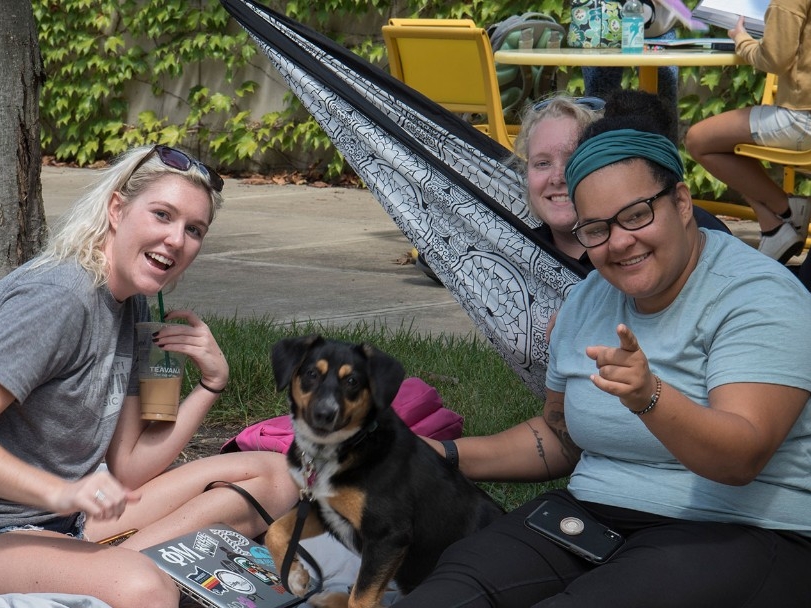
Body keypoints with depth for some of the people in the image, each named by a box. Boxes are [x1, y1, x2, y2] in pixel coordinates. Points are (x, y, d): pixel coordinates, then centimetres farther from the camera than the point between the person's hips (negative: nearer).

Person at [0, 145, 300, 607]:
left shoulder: (135, 309, 9)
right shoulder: (55, 297, -20)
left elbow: (127, 469, 8)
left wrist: (212, 381, 2)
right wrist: (61, 493, -35)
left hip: (76, 521, 10)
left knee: (273, 474, 7)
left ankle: (105, 565, -6)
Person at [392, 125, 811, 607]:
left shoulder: (757, 296, -12)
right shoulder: (588, 301, 12)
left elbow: (743, 459, -24)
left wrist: (648, 396, -41)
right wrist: (449, 457, 10)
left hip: (738, 534, -6)